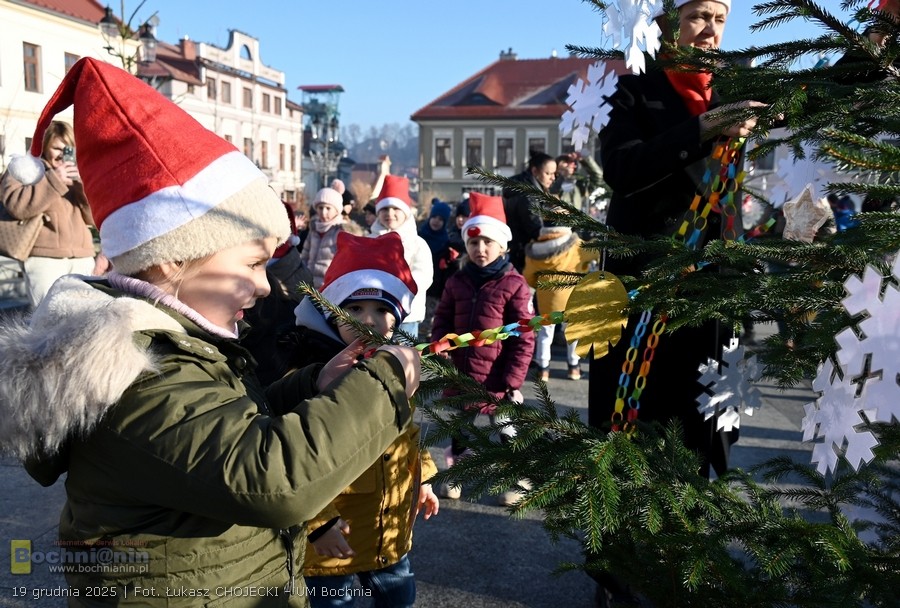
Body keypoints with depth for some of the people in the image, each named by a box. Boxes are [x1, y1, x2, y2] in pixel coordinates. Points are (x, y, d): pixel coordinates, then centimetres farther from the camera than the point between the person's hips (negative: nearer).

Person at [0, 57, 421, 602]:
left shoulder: (167, 338, 2)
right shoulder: (132, 373, -29)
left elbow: (240, 431, 12)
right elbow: (275, 479, -39)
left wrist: (315, 388, -5)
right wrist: (383, 380, -27)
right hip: (172, 593, -9)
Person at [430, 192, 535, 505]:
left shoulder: (514, 285, -11)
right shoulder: (457, 282, 2)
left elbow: (524, 338, -11)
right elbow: (442, 322, 10)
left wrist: (514, 380, -13)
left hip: (496, 378, -4)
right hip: (459, 374, 4)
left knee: (506, 431, 13)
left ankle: (515, 481, 31)